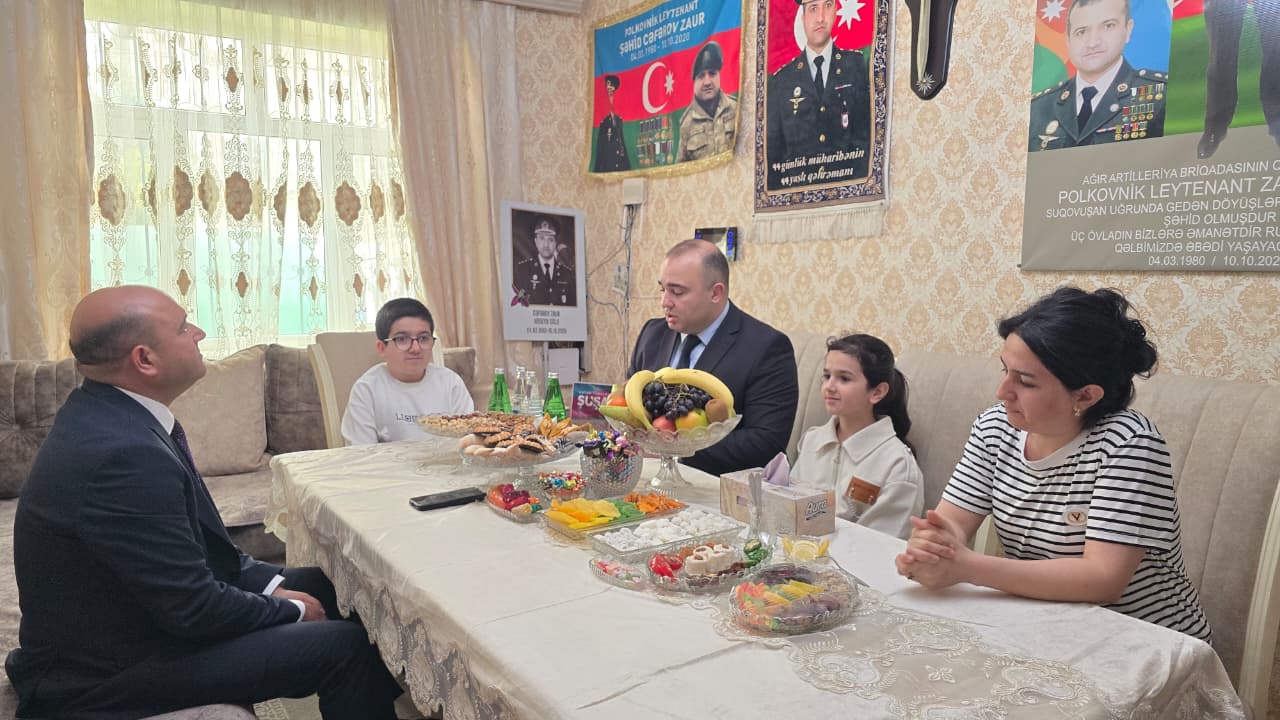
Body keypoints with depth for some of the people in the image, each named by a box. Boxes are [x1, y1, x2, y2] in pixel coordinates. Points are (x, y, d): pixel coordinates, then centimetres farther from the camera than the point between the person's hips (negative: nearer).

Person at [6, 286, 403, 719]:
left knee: (324, 585, 12)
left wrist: (271, 583, 0)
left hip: (145, 609, 9)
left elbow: (194, 539, 8)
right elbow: (195, 610, -25)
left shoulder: (106, 412, -1)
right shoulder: (122, 454, -31)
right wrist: (293, 611, -10)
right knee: (345, 645, -13)